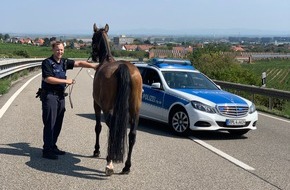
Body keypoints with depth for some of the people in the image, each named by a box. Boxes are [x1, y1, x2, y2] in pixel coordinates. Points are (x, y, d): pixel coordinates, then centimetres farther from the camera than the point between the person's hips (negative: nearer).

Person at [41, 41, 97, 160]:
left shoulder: (64, 62, 11)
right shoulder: (47, 63, -8)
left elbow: (79, 63, 6)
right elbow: (48, 79, -17)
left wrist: (92, 65, -9)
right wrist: (65, 81, -16)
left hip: (60, 96, 7)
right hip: (49, 96, -7)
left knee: (58, 123, 11)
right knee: (50, 123, -7)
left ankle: (53, 146, 22)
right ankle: (47, 150, -3)